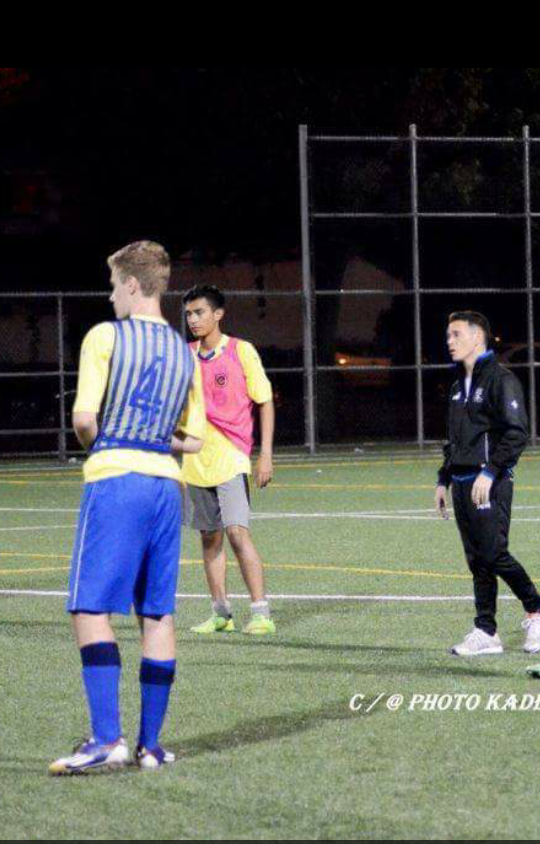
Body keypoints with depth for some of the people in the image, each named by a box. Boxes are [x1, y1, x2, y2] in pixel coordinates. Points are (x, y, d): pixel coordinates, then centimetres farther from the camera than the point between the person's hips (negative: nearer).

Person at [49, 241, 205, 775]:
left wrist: (99, 446, 10)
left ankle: (106, 738, -16)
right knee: (158, 616, 8)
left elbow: (83, 418, -9)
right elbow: (194, 440, 15)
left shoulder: (106, 337, -4)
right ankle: (150, 745, 10)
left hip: (115, 483, -6)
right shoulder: (184, 352, 14)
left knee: (91, 611, -5)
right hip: (166, 484, 6)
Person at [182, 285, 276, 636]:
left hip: (231, 458, -5)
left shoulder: (241, 351, -4)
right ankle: (221, 613, 15)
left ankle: (261, 613, -14)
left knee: (237, 532, -15)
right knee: (210, 537, 8)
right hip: (195, 460, 5)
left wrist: (266, 455, -6)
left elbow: (265, 402, -1)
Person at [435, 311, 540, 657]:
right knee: (477, 561, 6)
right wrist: (444, 480, 20)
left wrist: (490, 472, -22)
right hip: (462, 484, 8)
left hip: (490, 485, -8)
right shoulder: (460, 385, 19)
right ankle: (486, 633, 7)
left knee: (495, 555, -11)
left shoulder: (501, 380, -9)